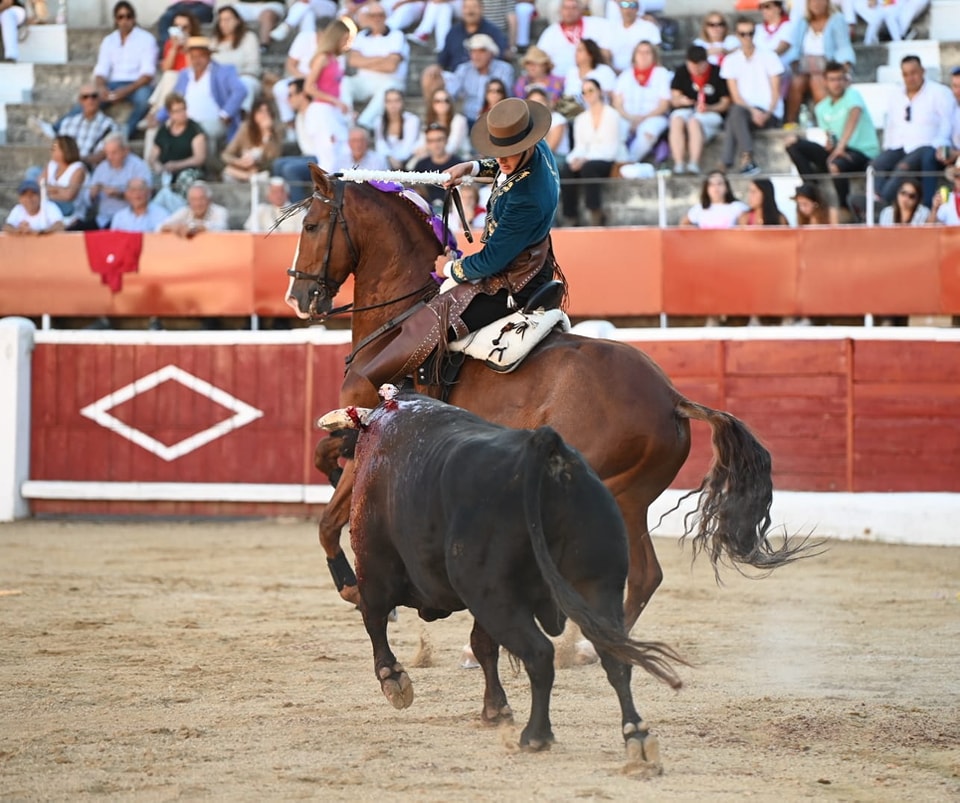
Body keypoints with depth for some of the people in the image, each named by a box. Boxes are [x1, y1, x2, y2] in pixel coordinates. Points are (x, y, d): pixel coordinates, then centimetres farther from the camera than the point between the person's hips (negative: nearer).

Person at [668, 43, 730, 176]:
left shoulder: (717, 73, -5)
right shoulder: (681, 72, 5)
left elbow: (725, 103, -2)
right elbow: (674, 100, 5)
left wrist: (708, 108, -21)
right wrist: (680, 100, -20)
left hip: (711, 114, -3)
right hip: (685, 110, 3)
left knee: (694, 122, -37)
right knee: (676, 121, -32)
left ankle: (694, 164, -48)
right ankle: (678, 164, -43)